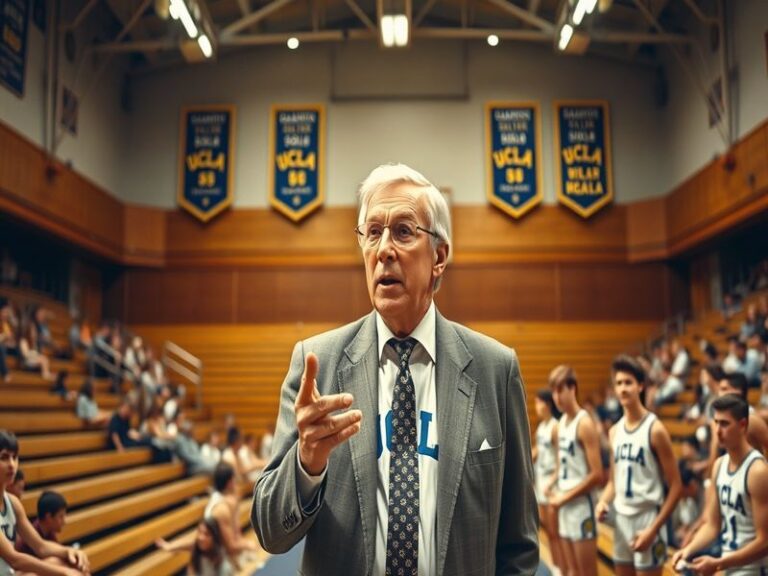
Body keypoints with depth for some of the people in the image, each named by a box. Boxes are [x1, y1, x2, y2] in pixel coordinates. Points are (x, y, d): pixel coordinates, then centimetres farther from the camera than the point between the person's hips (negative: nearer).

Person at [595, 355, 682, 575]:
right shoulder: (615, 431, 8)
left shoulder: (655, 429, -12)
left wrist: (654, 529, -16)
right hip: (621, 518, 7)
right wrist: (603, 502, -4)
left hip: (647, 518, -6)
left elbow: (676, 486, -11)